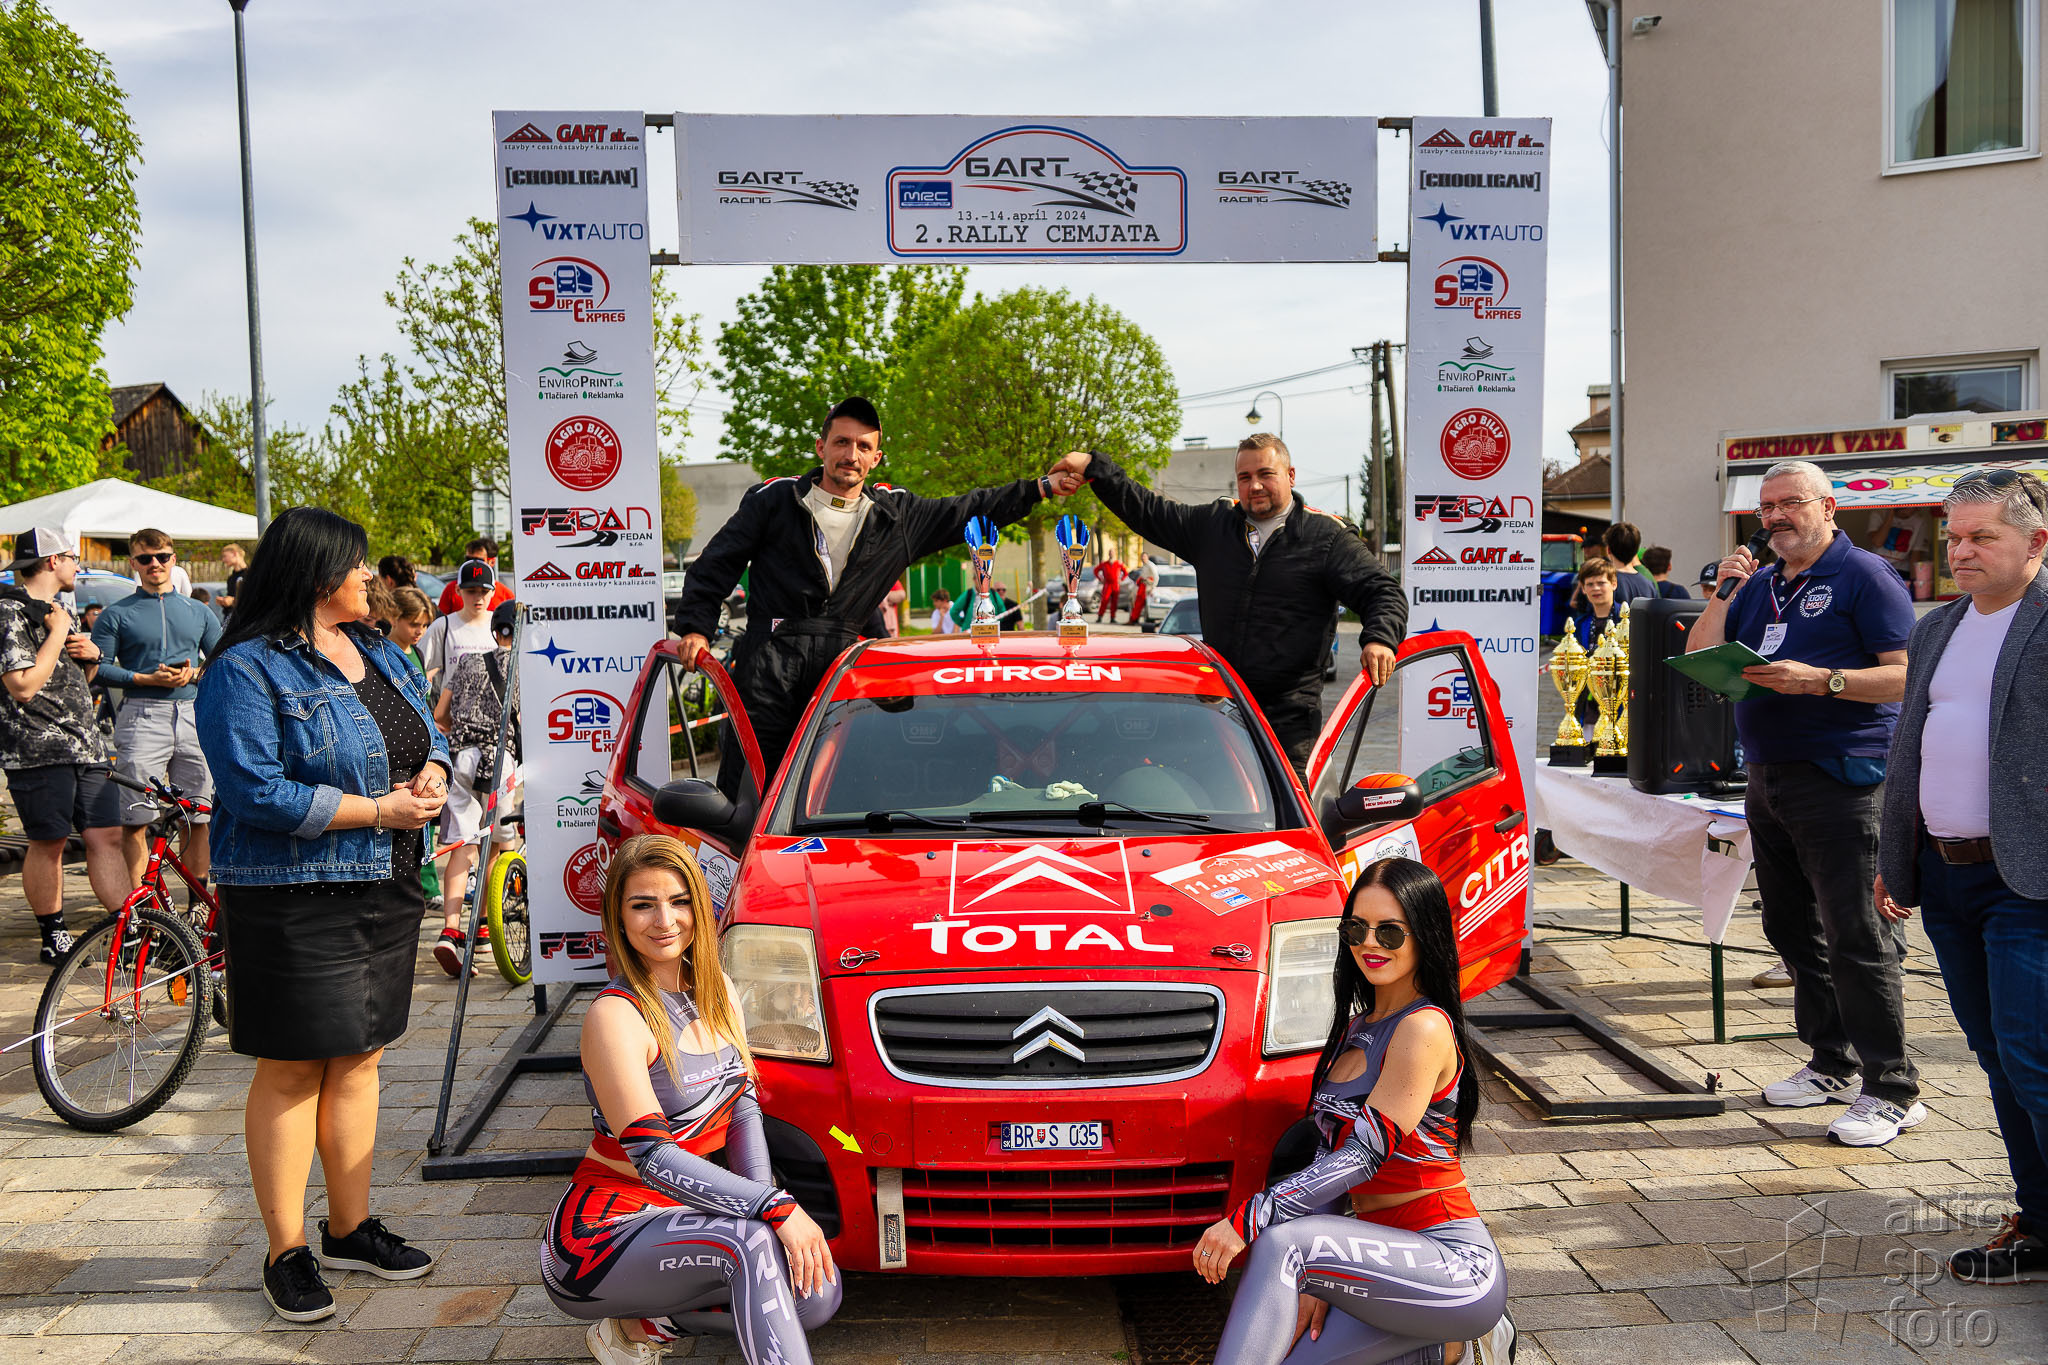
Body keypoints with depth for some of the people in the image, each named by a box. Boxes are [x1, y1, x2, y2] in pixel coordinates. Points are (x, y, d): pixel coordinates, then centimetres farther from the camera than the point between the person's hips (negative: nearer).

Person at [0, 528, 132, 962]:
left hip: (85, 745, 8)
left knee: (106, 836, 2)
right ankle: (52, 936, 15)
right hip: (39, 751, -8)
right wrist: (57, 633, -12)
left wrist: (91, 656, 7)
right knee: (48, 844, 2)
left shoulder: (56, 610, 20)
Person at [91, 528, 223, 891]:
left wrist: (194, 673, -4)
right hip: (142, 718, -3)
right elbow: (98, 667, 1)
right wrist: (146, 678, -11)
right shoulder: (117, 613, 7)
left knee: (197, 816, 4)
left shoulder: (199, 612, 17)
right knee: (137, 817, -7)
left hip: (193, 715, 3)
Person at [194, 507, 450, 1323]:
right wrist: (377, 809, -19)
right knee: (293, 1070, 1)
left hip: (386, 888, 8)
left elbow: (426, 728, 19)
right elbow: (258, 792, -21)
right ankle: (286, 1252, 14)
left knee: (358, 1058, 15)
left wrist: (434, 772, -4)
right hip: (294, 897, -7)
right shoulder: (247, 671, -14)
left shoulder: (378, 652, 12)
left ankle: (351, 1228, 28)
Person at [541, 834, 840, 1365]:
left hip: (683, 1213, 8)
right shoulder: (614, 1016, -19)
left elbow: (743, 1107, 8)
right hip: (602, 1235, -8)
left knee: (817, 1293, -13)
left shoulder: (716, 989, 4)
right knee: (751, 1242, -32)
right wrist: (775, 1208, -30)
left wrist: (762, 1197, -8)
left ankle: (647, 1320, 5)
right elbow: (652, 1157, -25)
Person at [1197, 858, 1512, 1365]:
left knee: (1281, 1241, -28)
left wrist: (1248, 1218, -22)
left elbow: (1364, 1155, -20)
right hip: (1389, 1253, 9)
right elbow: (1329, 1150, 9)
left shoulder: (1424, 1028, -14)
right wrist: (1316, 1276, -3)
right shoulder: (1358, 1026, 14)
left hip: (1458, 1265, -9)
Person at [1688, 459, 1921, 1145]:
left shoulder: (1863, 575, -5)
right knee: (1793, 928, 13)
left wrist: (1821, 680, -24)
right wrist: (1725, 591, 5)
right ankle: (1832, 1063, 26)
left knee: (1856, 936, -7)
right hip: (1768, 777, 8)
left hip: (1841, 778, -8)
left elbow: (1909, 675, -12)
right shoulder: (1761, 586, 17)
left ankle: (1891, 1089, 2)